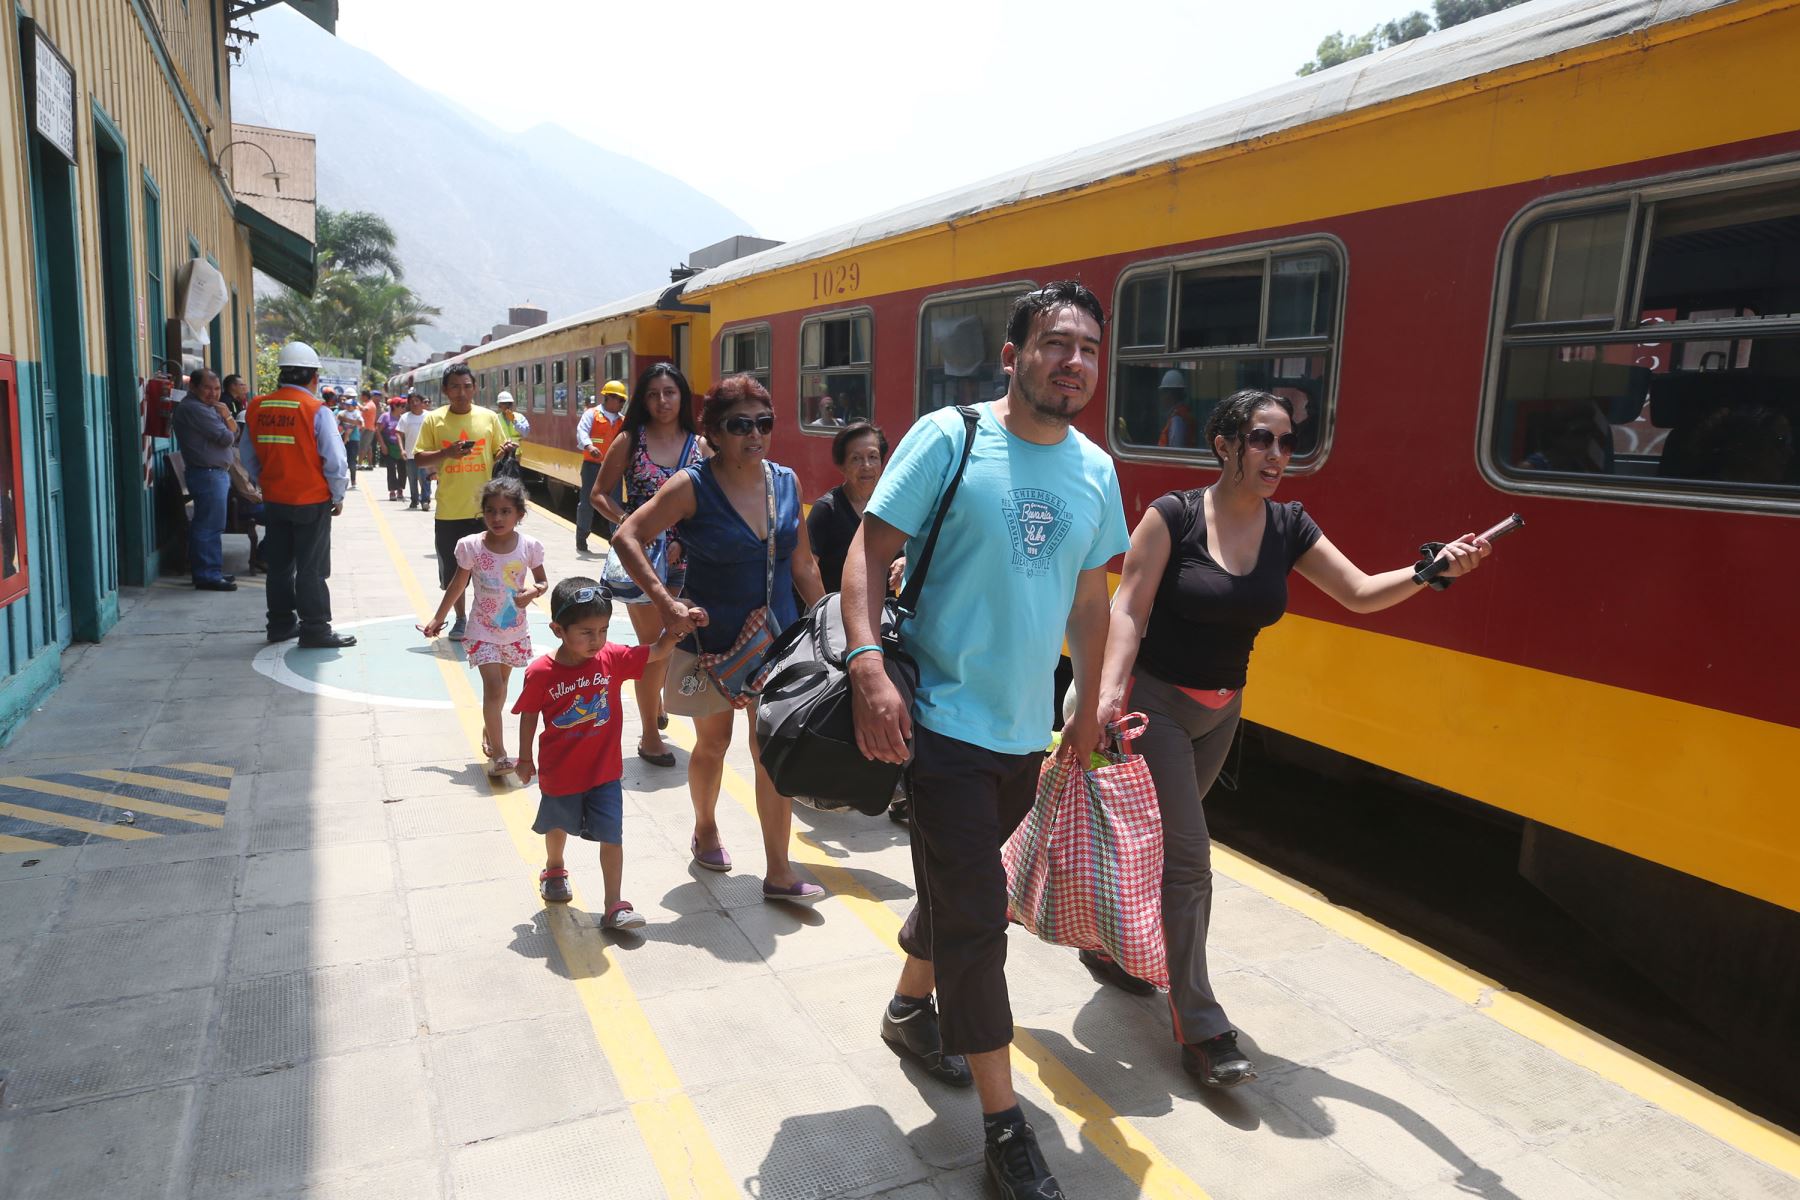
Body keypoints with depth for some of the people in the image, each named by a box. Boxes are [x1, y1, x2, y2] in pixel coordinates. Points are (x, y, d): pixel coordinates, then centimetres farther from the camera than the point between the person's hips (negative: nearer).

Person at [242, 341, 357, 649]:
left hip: (274, 501, 5)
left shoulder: (257, 408, 1)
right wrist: (338, 496, -2)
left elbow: (248, 457, 10)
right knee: (311, 568, 1)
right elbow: (335, 460, -15)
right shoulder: (316, 410, -15)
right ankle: (315, 629, 5)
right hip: (312, 501, -5)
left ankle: (280, 624, 24)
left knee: (279, 565, 15)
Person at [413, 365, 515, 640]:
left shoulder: (489, 417, 3)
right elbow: (418, 459, 0)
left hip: (484, 508, 0)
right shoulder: (434, 419, 0)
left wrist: (508, 450, -11)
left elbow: (499, 455, 12)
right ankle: (461, 619, 28)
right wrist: (446, 453, -17)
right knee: (454, 571, 10)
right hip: (449, 511, 0)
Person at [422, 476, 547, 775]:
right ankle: (498, 755, -12)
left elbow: (542, 581, 4)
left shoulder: (529, 546, -11)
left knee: (500, 684, 19)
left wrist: (534, 590, -20)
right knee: (493, 686, -13)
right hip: (483, 630, -2)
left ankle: (489, 733, 44)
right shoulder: (471, 546, -13)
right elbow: (458, 585, 0)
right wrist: (438, 619, 6)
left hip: (516, 630, 3)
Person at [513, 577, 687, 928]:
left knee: (611, 836, -3)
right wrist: (525, 758, 4)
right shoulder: (541, 673, -20)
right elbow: (529, 715, -6)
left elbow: (657, 652, -8)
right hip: (559, 773, -1)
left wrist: (672, 632, -28)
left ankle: (614, 907, 6)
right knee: (558, 826, 25)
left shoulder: (613, 658, -14)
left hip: (604, 771, 1)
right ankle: (554, 871, 55)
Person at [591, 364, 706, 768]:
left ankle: (654, 704, 42)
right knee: (654, 644, 1)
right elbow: (600, 494, 3)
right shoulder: (629, 441, 0)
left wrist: (685, 540, -11)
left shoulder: (700, 445, 3)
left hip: (685, 556, 2)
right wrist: (627, 521, -14)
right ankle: (650, 732, 17)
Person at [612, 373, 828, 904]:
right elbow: (626, 537, -16)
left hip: (777, 640, 3)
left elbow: (803, 567, 8)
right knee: (712, 744, 17)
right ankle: (705, 828, 45)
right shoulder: (693, 487, -13)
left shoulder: (787, 483, 0)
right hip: (712, 639, -2)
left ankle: (779, 874, 10)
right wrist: (666, 603, -25)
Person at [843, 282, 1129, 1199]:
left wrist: (1089, 706, 16)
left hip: (1025, 731, 6)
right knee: (975, 918, -2)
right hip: (945, 720, -6)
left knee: (956, 887, 22)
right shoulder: (947, 438, -11)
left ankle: (912, 1008, 49)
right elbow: (868, 550, -13)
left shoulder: (1095, 470, 6)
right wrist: (868, 665, -27)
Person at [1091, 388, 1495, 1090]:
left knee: (1162, 841, 19)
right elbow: (1128, 609, -18)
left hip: (1220, 711, 6)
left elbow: (1361, 593, -3)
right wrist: (1109, 691, -31)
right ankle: (1200, 1029, 3)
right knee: (1187, 854, -7)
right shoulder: (1173, 516, -16)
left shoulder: (1288, 527, -1)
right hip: (1155, 701, -6)